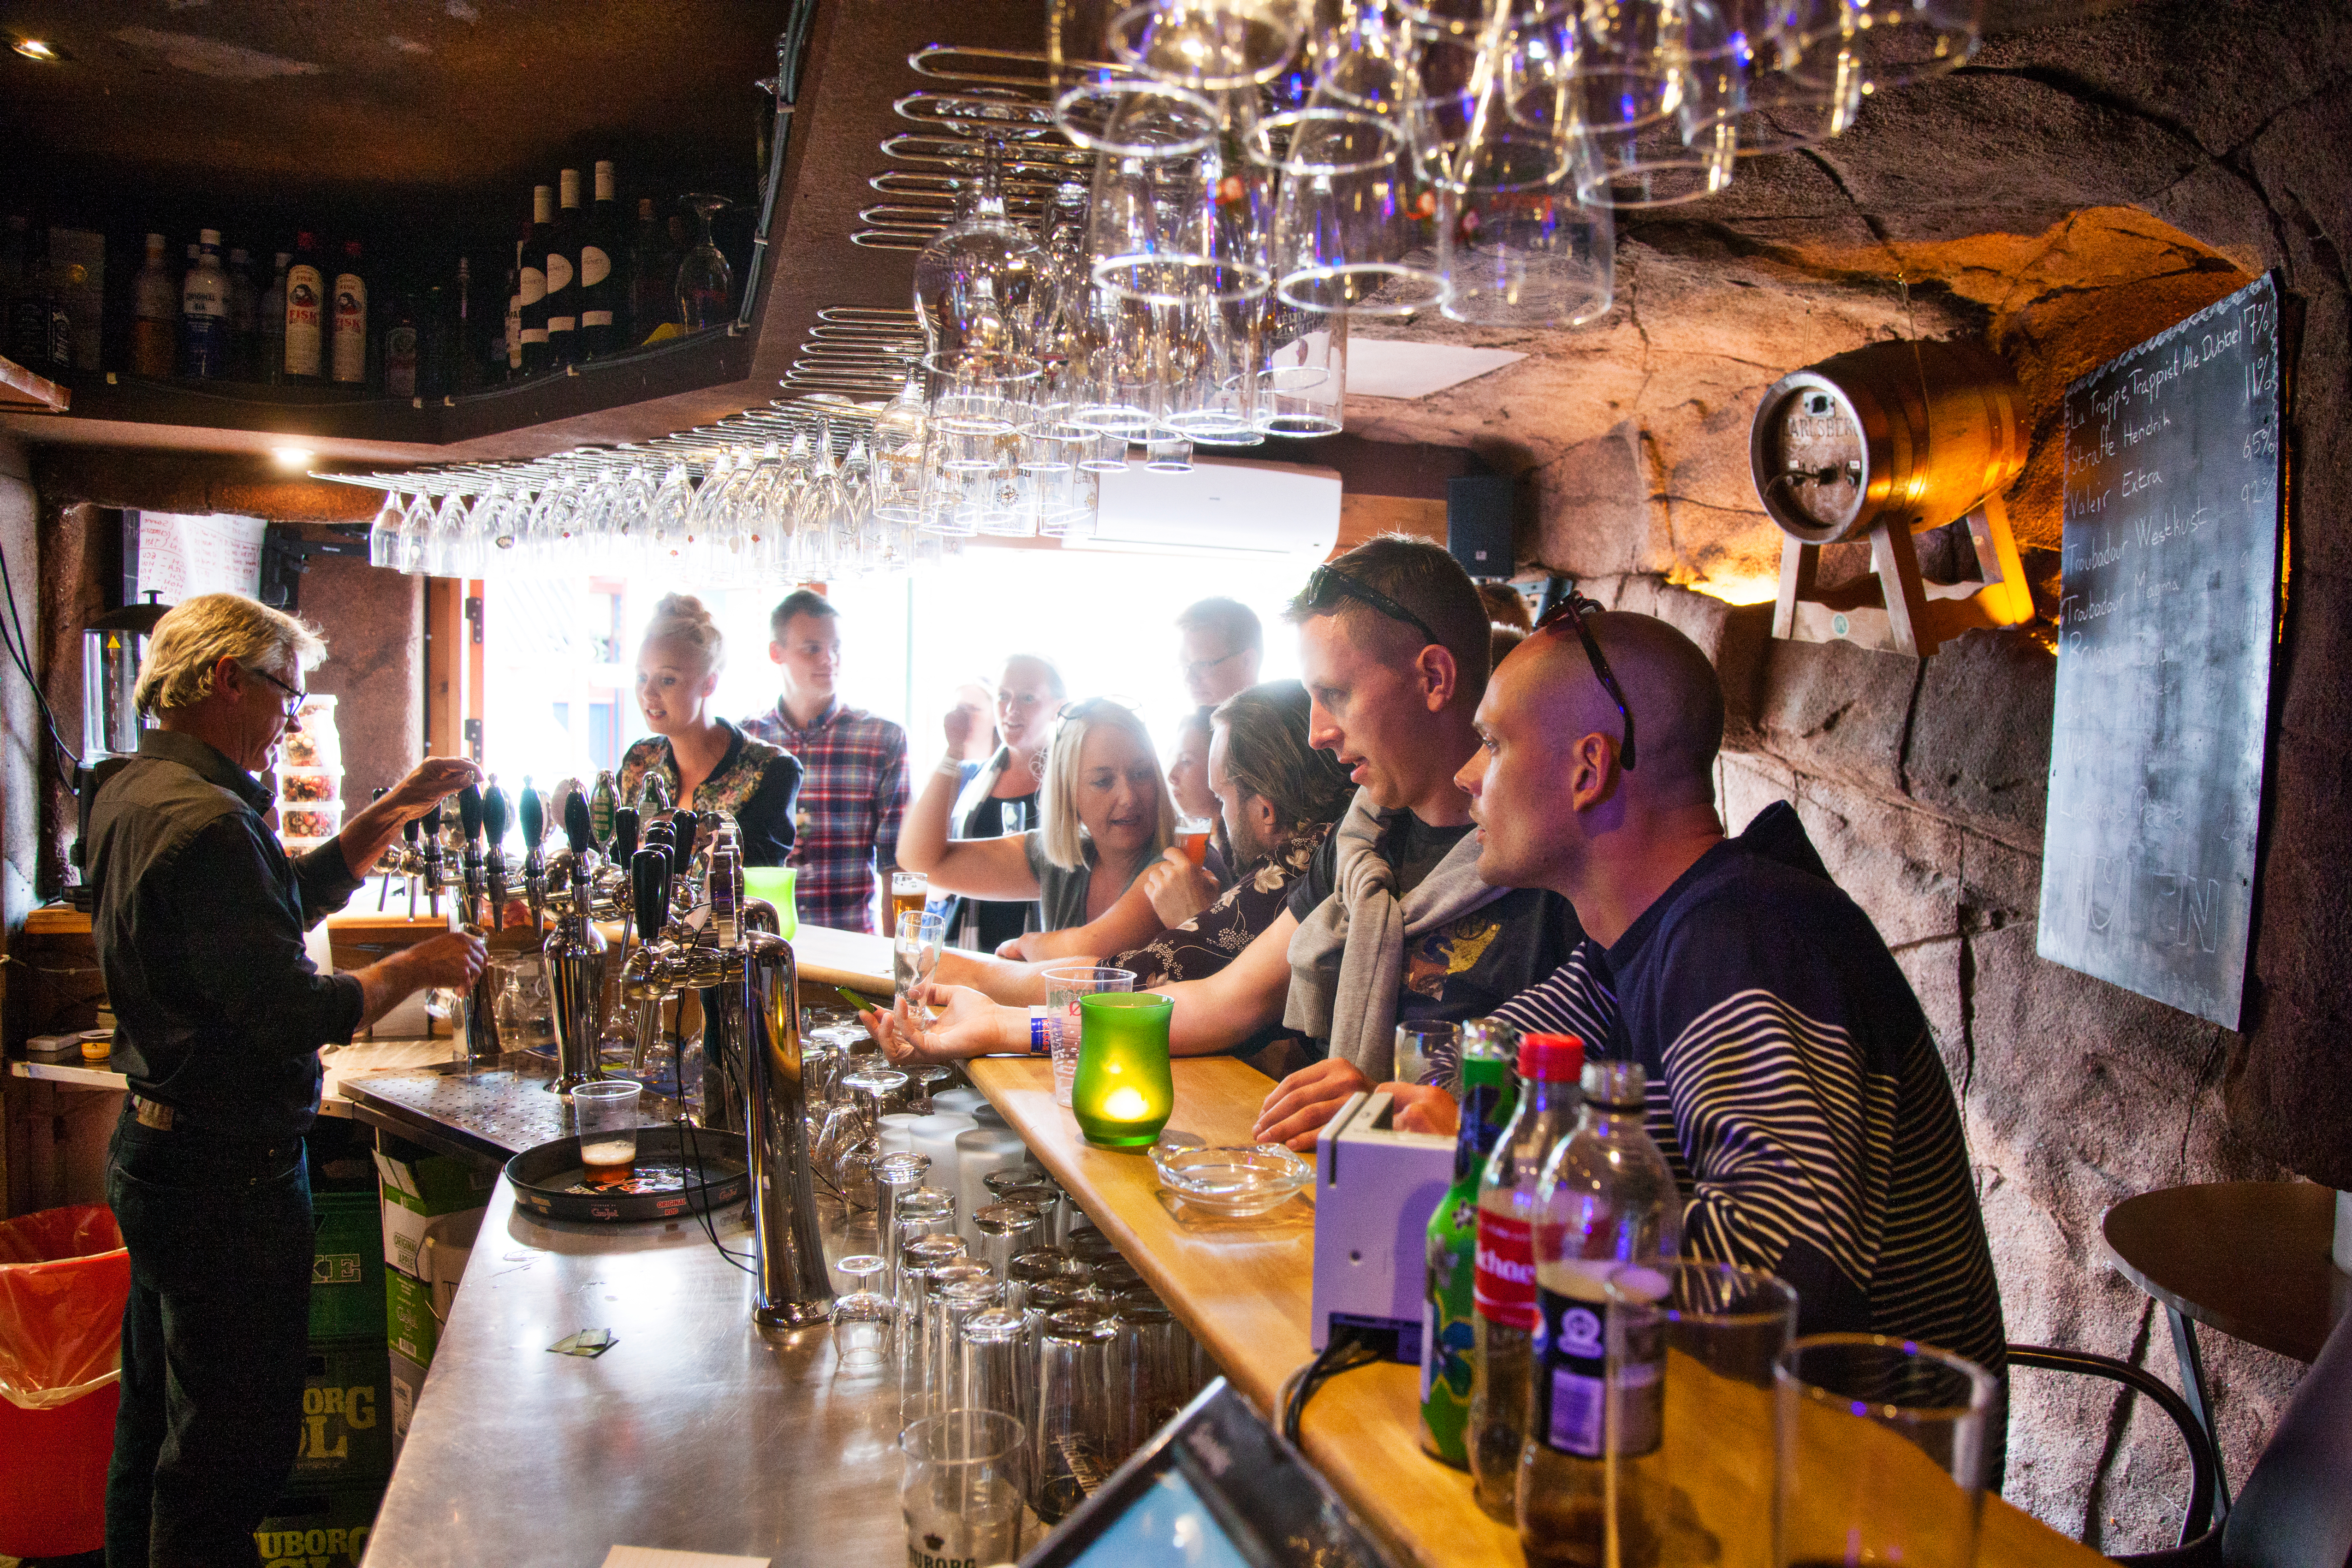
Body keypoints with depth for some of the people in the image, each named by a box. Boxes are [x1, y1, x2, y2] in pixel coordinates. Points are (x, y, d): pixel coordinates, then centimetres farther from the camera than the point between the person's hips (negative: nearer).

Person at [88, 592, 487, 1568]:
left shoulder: (134, 793, 9)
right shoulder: (204, 820, -24)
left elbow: (289, 900, 18)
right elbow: (292, 1013, -27)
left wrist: (392, 812, 11)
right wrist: (416, 969, -12)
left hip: (155, 1151, 11)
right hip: (227, 1174, -11)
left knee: (157, 1429, 23)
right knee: (232, 1447, 2)